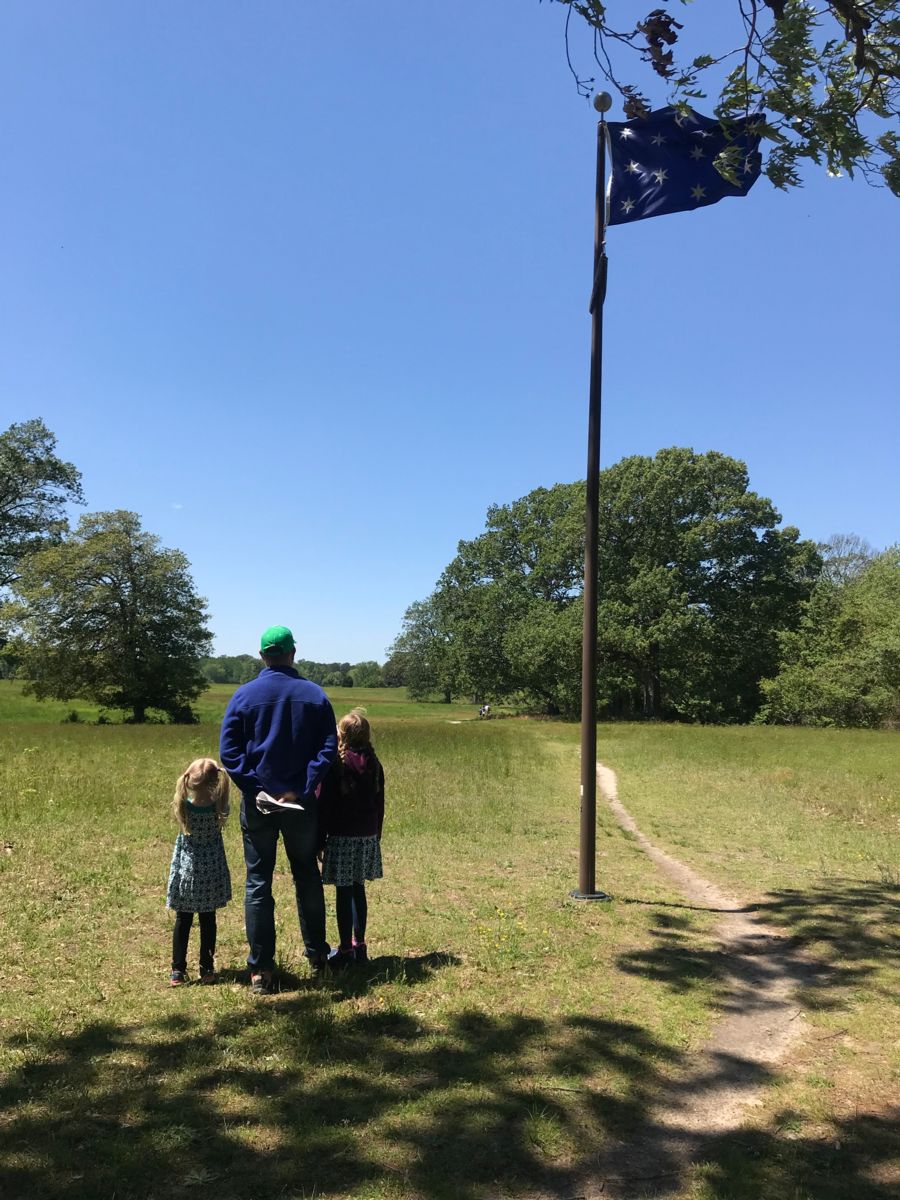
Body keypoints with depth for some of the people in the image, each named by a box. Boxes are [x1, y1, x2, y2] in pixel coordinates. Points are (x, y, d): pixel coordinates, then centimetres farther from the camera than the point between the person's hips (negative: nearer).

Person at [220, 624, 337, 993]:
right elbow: (328, 747, -9)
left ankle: (261, 969, 9)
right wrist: (304, 787, -13)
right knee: (307, 877, 17)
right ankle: (317, 953, 28)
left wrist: (253, 787, -12)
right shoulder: (315, 695, -2)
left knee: (258, 883, 7)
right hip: (302, 802, 1)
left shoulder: (244, 695, -4)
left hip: (258, 801, -1)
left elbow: (229, 751, -10)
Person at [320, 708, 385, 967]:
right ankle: (359, 945, 21)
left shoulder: (335, 765, -10)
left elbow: (326, 805, -9)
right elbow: (379, 805, 10)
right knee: (358, 889, 15)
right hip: (368, 836, 5)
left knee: (343, 892, 1)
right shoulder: (374, 765, 5)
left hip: (342, 836, -5)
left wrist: (320, 837, -2)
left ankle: (346, 950, 5)